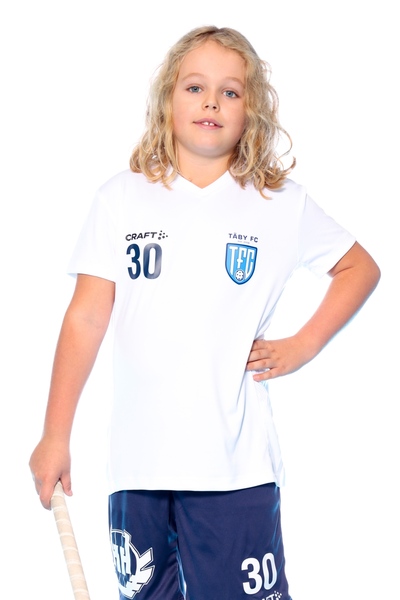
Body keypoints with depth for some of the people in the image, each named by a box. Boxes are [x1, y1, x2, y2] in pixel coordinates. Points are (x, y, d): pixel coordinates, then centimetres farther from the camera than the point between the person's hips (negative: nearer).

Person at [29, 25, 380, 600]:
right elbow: (87, 316, 2)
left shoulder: (282, 203, 3)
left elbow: (360, 268, 16)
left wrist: (302, 346, 4)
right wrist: (55, 436, 1)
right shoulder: (122, 197, 4)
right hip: (137, 462, 1)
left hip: (235, 465, -1)